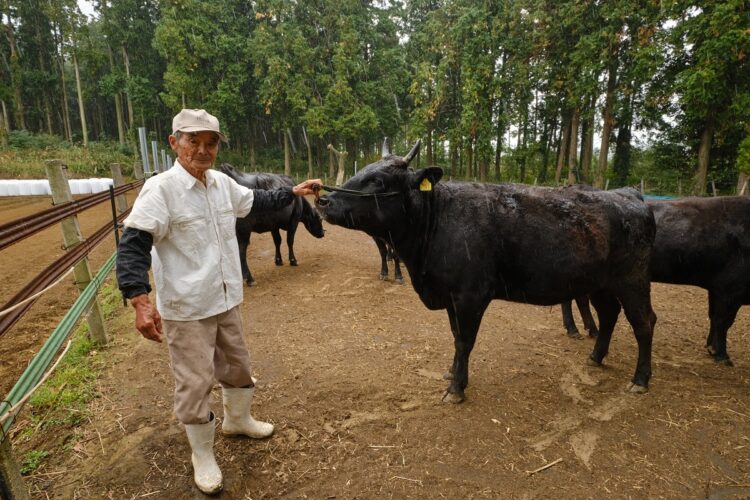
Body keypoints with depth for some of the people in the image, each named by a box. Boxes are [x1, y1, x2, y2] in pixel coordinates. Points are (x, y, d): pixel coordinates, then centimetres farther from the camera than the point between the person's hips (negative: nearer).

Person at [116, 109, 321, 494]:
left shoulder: (223, 183, 3)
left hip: (226, 300, 7)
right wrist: (140, 302, -32)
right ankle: (202, 457, 30)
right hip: (186, 308, -6)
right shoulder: (160, 189, -17)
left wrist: (293, 192, 19)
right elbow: (132, 246, -22)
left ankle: (237, 420, 50)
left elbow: (255, 201, 22)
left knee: (237, 365, 22)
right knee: (195, 381, 6)